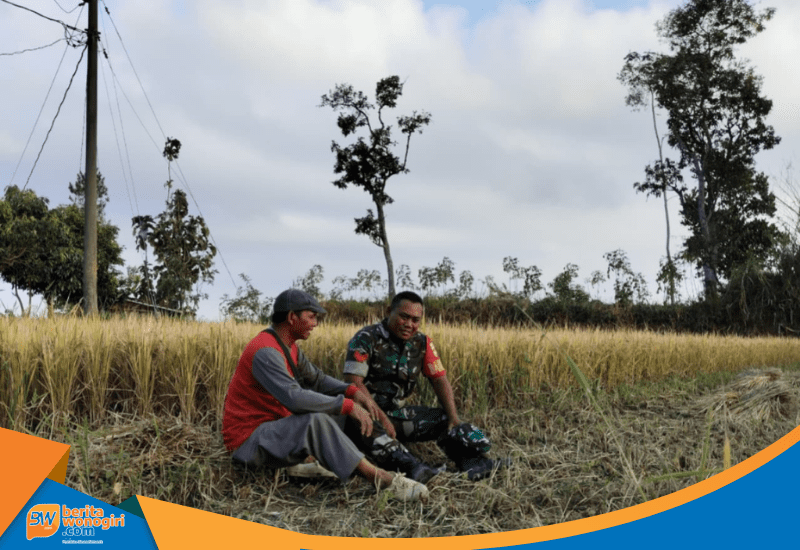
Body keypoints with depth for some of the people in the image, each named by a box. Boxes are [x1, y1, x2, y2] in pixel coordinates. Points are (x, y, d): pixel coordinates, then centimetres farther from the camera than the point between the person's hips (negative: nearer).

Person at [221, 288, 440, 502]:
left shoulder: (287, 347, 10)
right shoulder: (265, 351, -23)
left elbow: (316, 378, 16)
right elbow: (294, 398, -33)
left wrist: (353, 391, -2)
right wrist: (347, 405, -28)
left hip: (278, 425, 10)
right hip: (248, 440, -10)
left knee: (350, 413, 1)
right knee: (316, 421, -36)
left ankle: (404, 462, -11)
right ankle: (380, 478, -38)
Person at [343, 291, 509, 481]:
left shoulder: (422, 343, 6)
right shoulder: (366, 338, -11)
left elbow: (439, 380, 5)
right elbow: (353, 382, -18)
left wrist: (454, 418, -9)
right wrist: (381, 418, -24)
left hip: (397, 412, 6)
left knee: (444, 420, -8)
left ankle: (474, 462, -24)